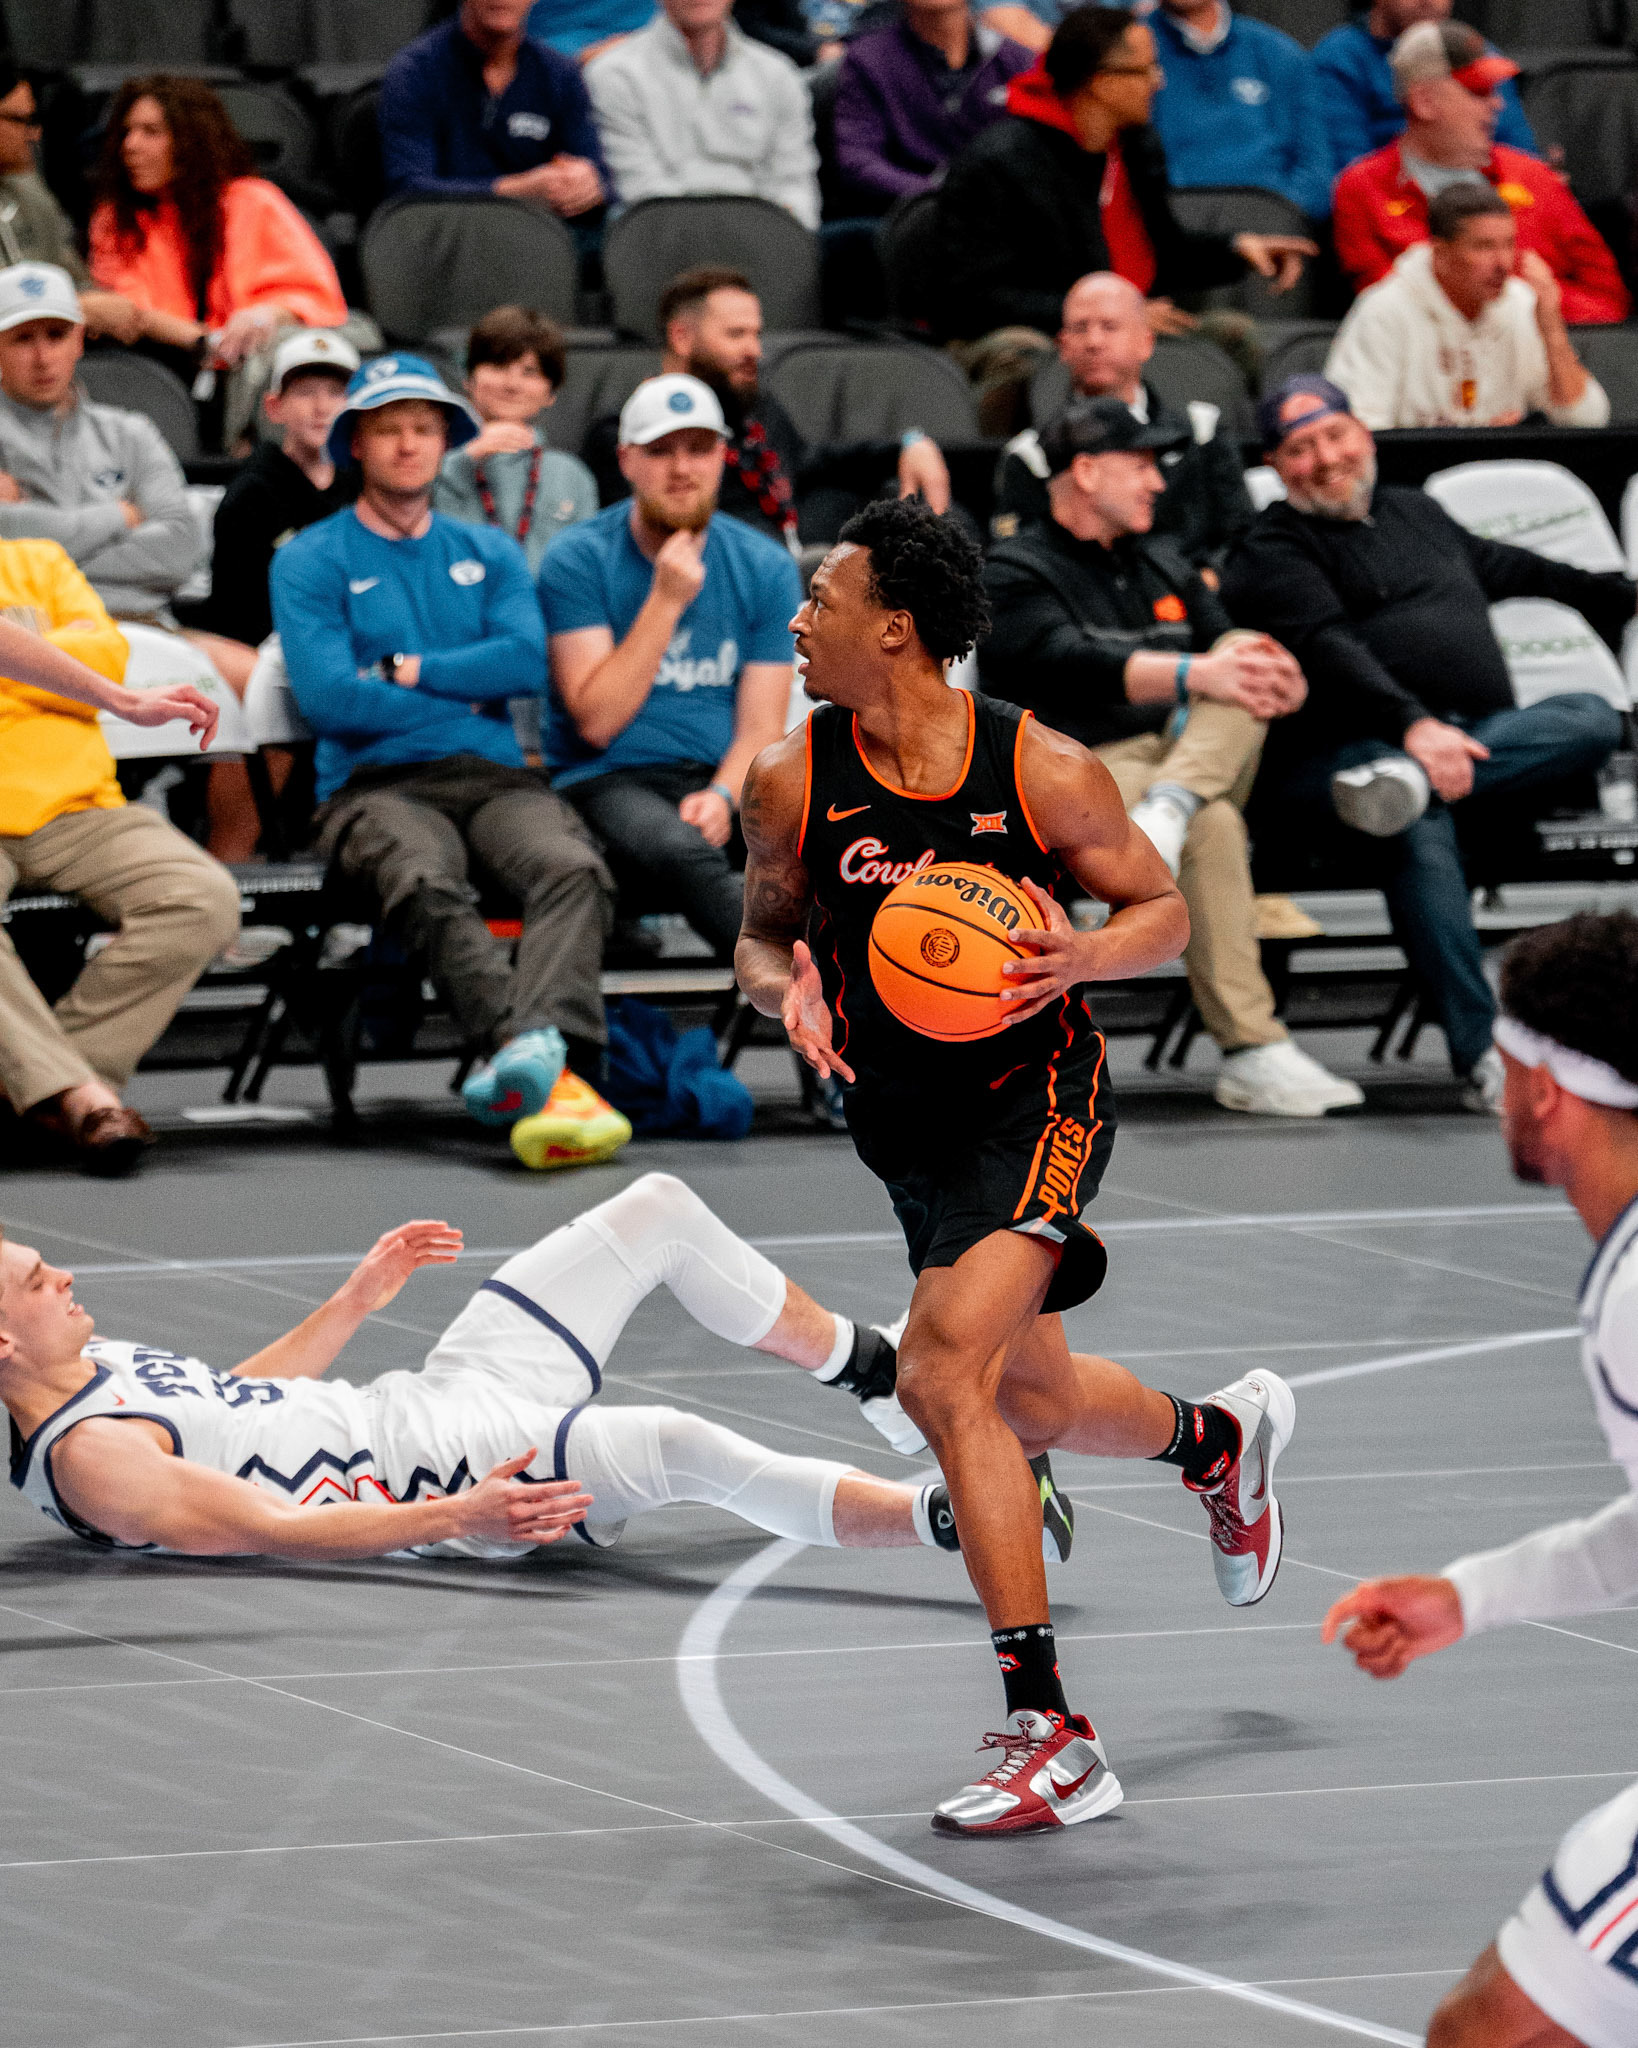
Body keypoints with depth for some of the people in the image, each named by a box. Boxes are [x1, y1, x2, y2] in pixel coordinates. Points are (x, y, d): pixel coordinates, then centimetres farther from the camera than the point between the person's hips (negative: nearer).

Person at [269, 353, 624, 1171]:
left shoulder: (489, 553, 24)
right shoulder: (311, 561, 12)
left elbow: (528, 663, 6)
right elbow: (327, 696, -4)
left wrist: (409, 670, 0)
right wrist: (464, 696, 2)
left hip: (495, 778, 3)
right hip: (375, 786, -3)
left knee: (573, 868, -33)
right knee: (427, 885, -39)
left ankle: (531, 1055, -58)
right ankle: (550, 1069, -57)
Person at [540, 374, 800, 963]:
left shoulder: (765, 567, 10)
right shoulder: (579, 560, -1)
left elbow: (761, 728, 6)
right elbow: (597, 720, -9)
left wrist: (722, 796, -15)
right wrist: (667, 601, -13)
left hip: (726, 782, 4)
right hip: (608, 783, -4)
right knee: (682, 850, -39)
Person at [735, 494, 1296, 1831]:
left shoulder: (1043, 772, -14)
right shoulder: (795, 784, -6)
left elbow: (1164, 911, -1)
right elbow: (764, 932, 9)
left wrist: (1079, 956, -22)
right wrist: (788, 992, -15)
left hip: (1036, 1100, -6)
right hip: (906, 1126, 6)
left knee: (943, 1378, -23)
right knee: (1037, 1402, 19)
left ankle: (1051, 1739, -20)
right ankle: (1223, 1437, 56)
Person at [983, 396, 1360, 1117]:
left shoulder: (1163, 566, 26)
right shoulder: (1014, 575, 2)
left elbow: (1235, 663, 14)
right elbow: (1070, 664, -19)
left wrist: (1279, 679, -13)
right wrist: (1194, 675, -33)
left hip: (1198, 760, 6)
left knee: (1251, 651, -17)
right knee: (1212, 830, -36)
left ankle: (1168, 812, -43)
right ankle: (1252, 1058, -40)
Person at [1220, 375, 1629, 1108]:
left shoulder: (1416, 513, 27)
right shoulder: (1272, 552, 5)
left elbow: (1501, 566, 45)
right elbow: (1326, 649, -12)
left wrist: (1609, 596, 56)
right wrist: (1413, 727, -28)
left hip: (1478, 744, 6)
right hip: (1343, 752, -6)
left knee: (1595, 720, -20)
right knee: (1420, 833, -39)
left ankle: (1409, 782, -40)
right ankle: (1483, 1055, -46)